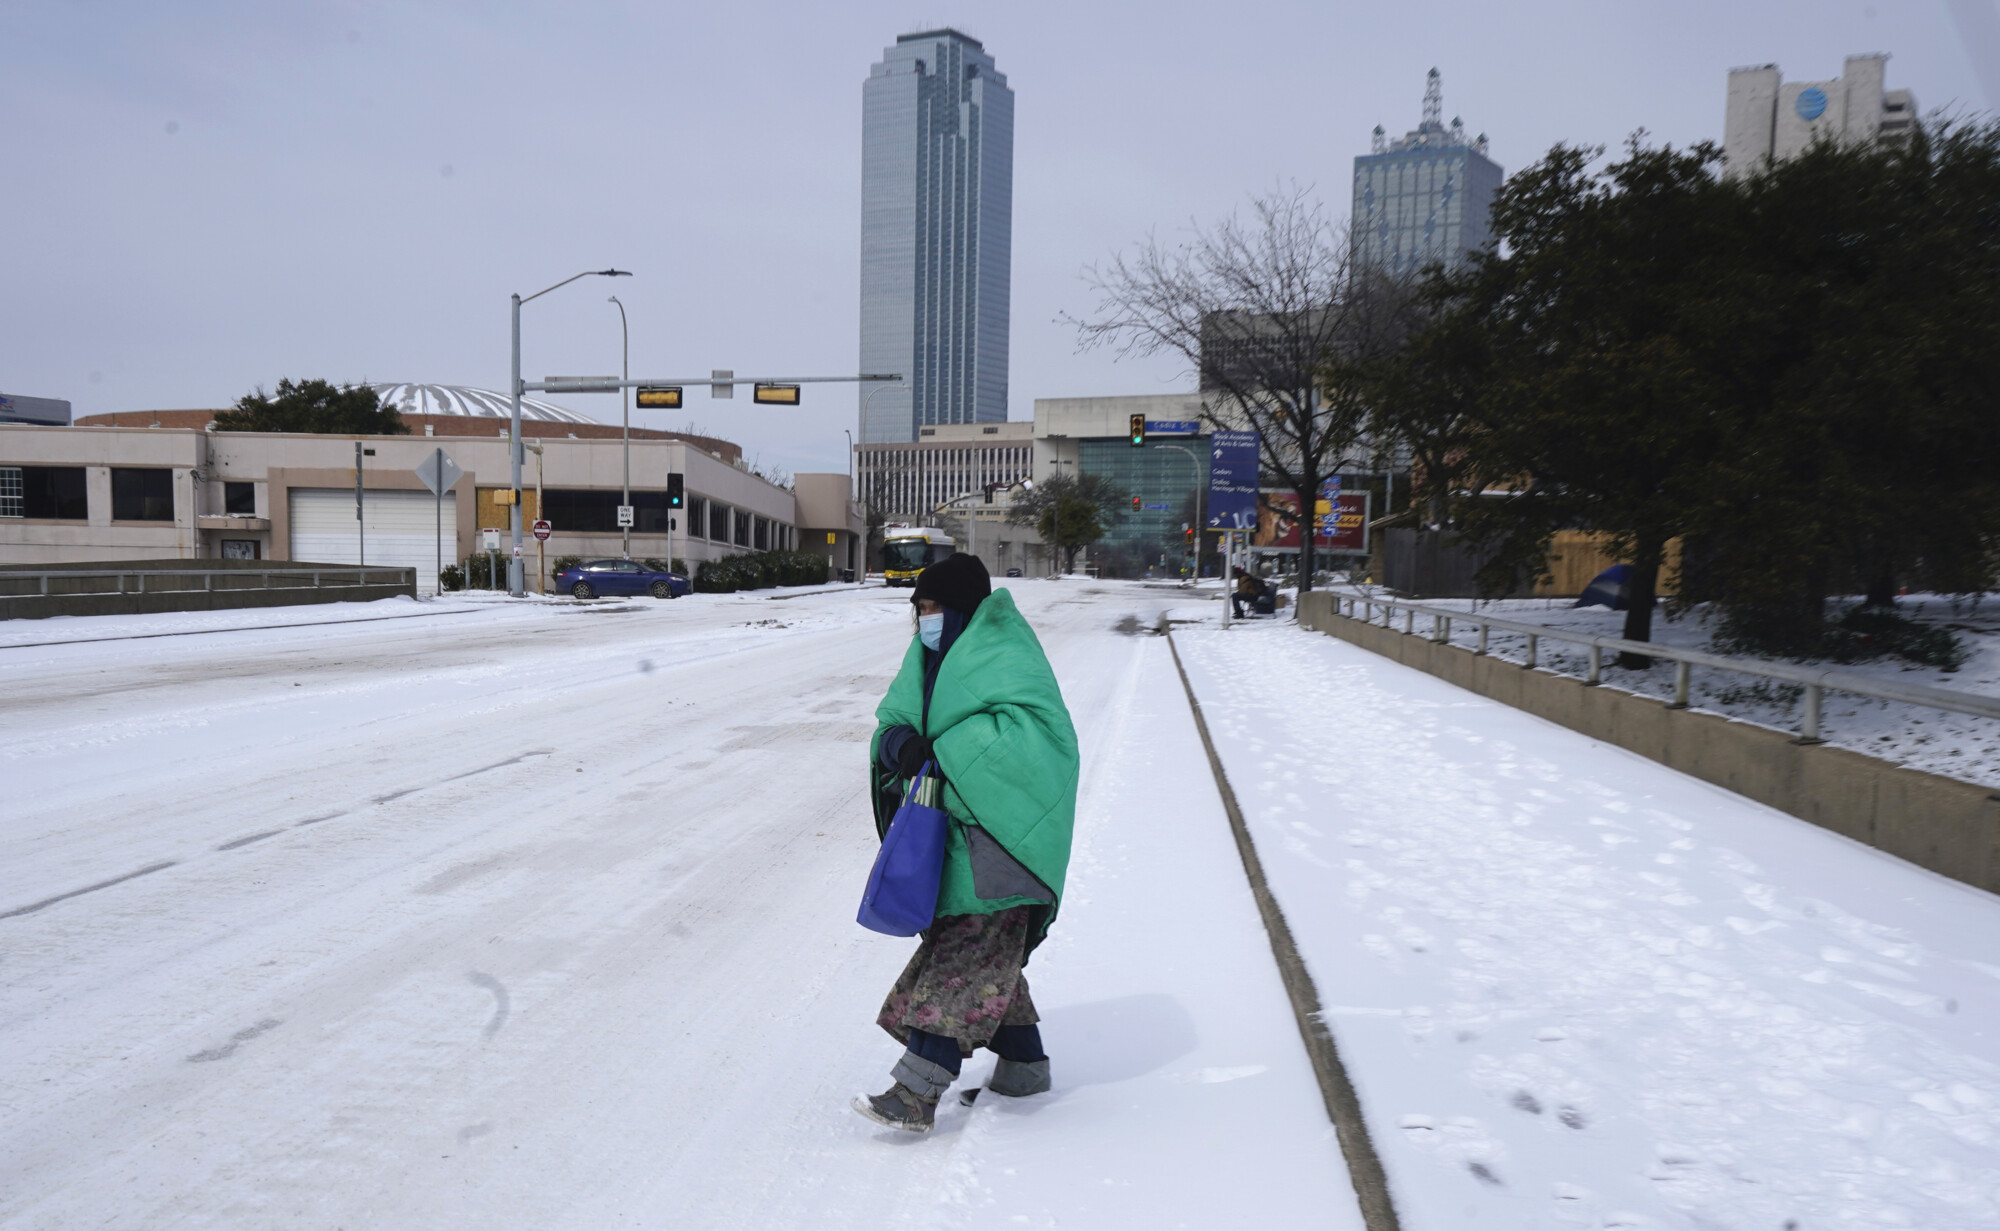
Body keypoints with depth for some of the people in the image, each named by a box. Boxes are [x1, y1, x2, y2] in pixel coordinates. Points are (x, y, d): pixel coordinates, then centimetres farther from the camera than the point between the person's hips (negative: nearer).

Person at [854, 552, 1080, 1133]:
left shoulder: (1002, 657, -12)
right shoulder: (936, 658, 14)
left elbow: (1031, 726, -25)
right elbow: (895, 714, 10)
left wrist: (946, 752, -25)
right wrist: (900, 742, -15)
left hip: (998, 831, -9)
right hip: (957, 828, 9)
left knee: (965, 957, -8)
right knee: (987, 954, 15)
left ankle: (916, 1091, -8)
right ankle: (1024, 1063, 29)